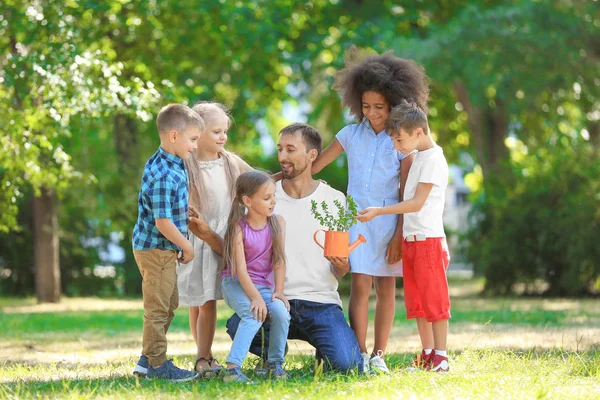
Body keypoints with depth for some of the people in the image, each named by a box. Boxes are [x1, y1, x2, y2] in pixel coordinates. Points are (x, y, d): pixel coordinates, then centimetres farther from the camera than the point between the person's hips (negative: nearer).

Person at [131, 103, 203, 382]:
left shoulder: (176, 165, 7)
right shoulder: (162, 176, -25)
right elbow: (162, 222, -26)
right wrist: (187, 246, -15)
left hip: (166, 248, 10)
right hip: (155, 249, -10)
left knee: (170, 303, 19)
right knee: (158, 308, 0)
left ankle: (148, 359, 27)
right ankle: (157, 365, 9)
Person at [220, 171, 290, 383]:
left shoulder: (278, 223, -2)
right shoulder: (239, 228, -14)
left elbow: (279, 260, -3)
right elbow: (240, 268, -19)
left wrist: (278, 291, -12)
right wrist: (255, 297, -26)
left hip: (264, 284, 4)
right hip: (237, 283, -4)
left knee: (281, 311, -25)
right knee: (254, 315, -31)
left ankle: (275, 363, -6)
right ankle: (232, 367, -37)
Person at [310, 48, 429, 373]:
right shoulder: (351, 135, 4)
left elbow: (406, 193, -3)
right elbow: (314, 165, 8)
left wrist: (398, 235, -8)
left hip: (389, 219, -1)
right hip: (358, 217, 1)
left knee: (386, 287, 4)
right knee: (360, 285, -8)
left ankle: (379, 354, 11)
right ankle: (359, 353, -5)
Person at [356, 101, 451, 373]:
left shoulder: (433, 160, -12)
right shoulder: (417, 157, 15)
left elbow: (417, 203, -18)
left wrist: (378, 211, -20)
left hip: (428, 238, -9)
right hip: (410, 239, 9)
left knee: (434, 299, -5)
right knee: (417, 301, 10)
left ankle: (440, 356, -2)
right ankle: (427, 354, 14)